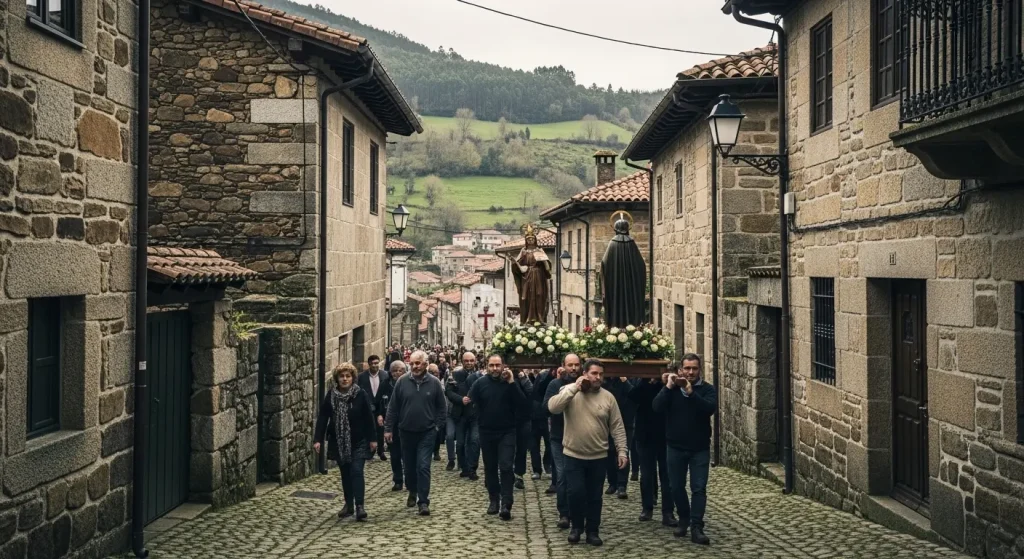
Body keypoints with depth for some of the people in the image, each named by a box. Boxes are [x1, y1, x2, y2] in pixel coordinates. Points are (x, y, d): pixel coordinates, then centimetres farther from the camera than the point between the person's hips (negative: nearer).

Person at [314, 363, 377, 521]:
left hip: (358, 442, -3)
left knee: (356, 471, -12)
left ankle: (359, 506, -12)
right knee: (345, 474, 12)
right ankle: (348, 505, 22)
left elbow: (369, 418, -7)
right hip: (339, 442, 3)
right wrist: (318, 439, -9)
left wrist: (372, 439, -8)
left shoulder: (361, 395, -9)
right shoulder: (331, 396, -1)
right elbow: (322, 418, -3)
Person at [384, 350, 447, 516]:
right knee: (409, 466, 15)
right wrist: (388, 428, 0)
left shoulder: (434, 383, -5)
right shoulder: (402, 382, -3)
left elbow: (442, 407, 4)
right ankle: (412, 492, 38)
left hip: (427, 433, -2)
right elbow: (393, 407, 1)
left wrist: (438, 426, -1)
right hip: (406, 431, 2)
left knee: (423, 467, -7)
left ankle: (424, 501, -3)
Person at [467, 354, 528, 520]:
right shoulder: (480, 383, -2)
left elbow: (523, 404, -15)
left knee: (506, 467, -11)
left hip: (507, 432, -2)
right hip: (487, 432, 2)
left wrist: (512, 383, -21)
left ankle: (506, 504, -11)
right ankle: (494, 499, 25)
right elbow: (470, 403, -3)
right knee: (490, 468, 12)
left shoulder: (511, 383, -4)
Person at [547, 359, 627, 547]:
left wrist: (622, 451, -4)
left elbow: (617, 427, 1)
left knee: (594, 496, 10)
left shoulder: (608, 397, -2)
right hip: (573, 455, -1)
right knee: (576, 493, -3)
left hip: (598, 456, 2)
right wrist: (574, 387, -23)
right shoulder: (569, 392, -4)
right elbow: (553, 407, -23)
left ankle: (593, 531, 25)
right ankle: (576, 526, 21)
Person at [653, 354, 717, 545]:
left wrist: (690, 391, -30)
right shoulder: (671, 388, 0)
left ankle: (696, 528, -5)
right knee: (677, 487, 11)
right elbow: (657, 407, -14)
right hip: (675, 447, 2)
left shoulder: (707, 389, -3)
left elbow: (710, 408, -22)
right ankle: (683, 519, 31)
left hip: (700, 448, -1)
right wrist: (668, 387, -24)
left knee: (699, 488, -5)